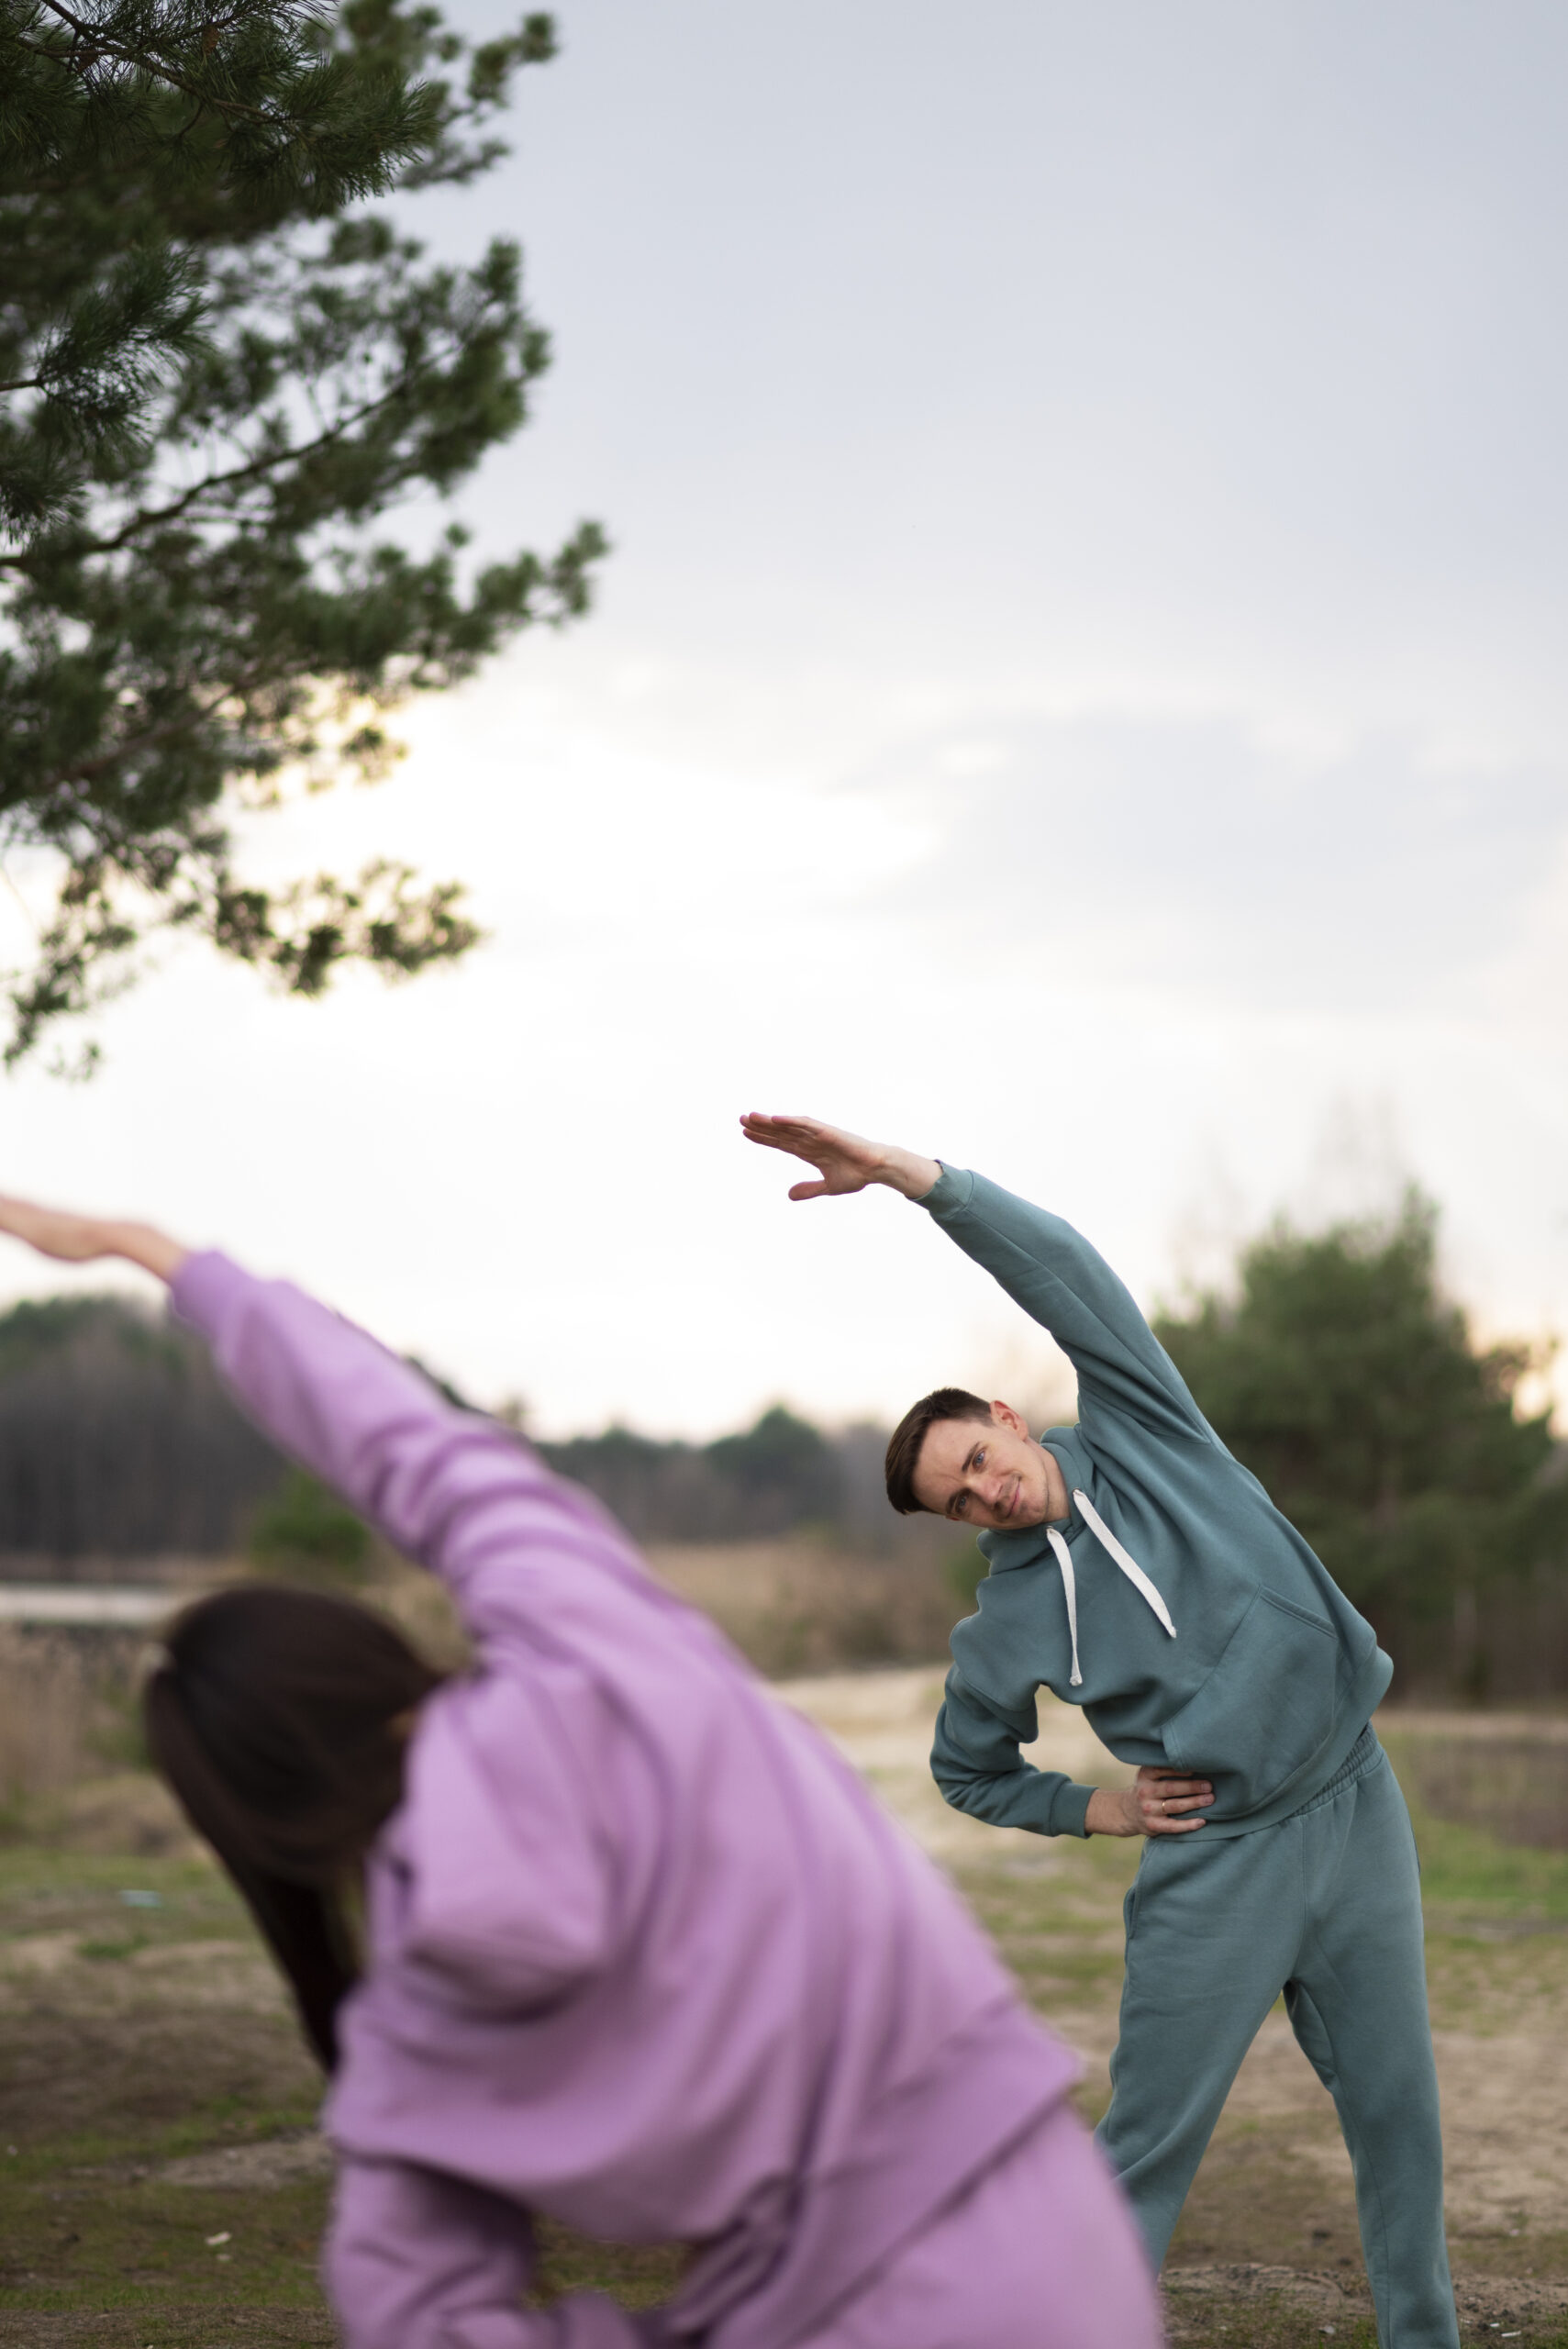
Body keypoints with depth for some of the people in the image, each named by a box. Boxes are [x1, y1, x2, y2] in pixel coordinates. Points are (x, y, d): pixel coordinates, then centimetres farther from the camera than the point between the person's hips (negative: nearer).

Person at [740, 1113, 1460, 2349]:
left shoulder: (1141, 1432, 0)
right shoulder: (1006, 1628, -1)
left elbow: (1064, 1271, -13)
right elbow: (969, 1771, 15)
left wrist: (908, 1172, -22)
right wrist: (1093, 1808, -2)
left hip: (1357, 1811, 2)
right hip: (1216, 1866, -2)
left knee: (1397, 2110, 11)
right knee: (1146, 2149, -3)